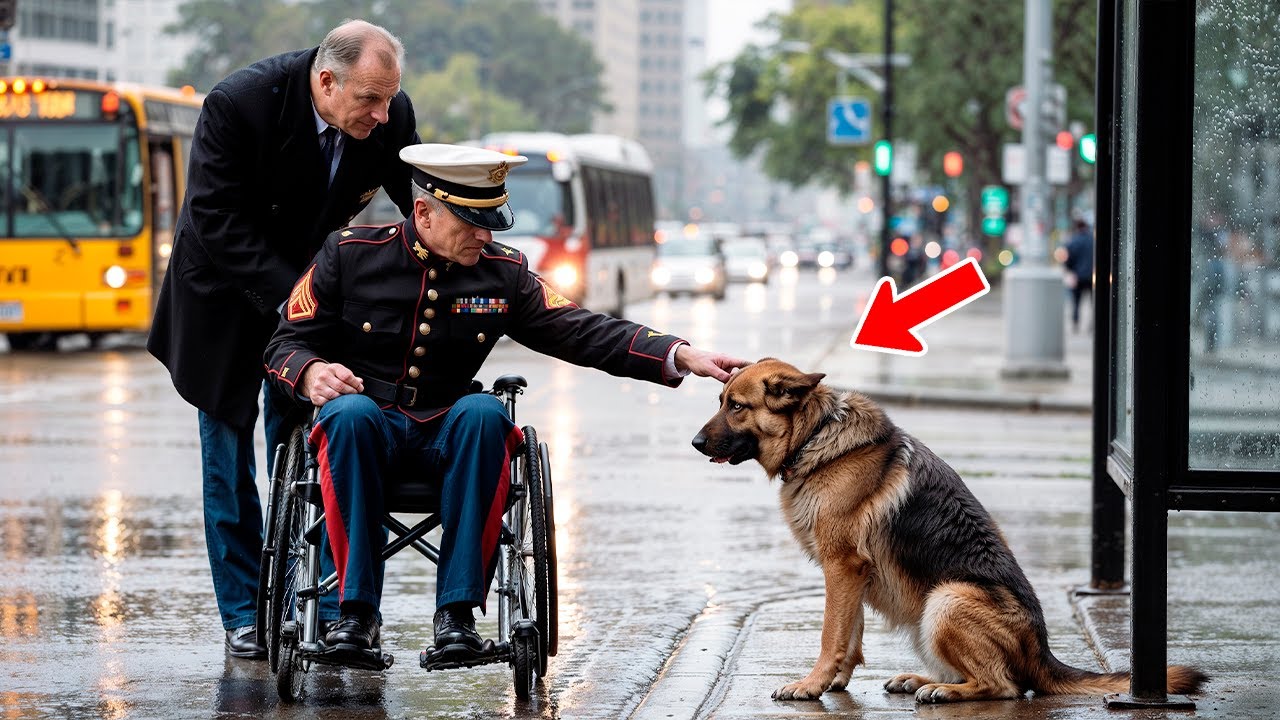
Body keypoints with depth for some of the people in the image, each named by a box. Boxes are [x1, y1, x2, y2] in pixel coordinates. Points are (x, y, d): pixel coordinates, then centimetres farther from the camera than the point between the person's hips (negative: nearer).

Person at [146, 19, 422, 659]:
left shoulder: (390, 116, -17)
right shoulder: (238, 104, -29)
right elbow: (217, 222, -28)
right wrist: (289, 298, -34)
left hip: (310, 285, 3)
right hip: (228, 293, -3)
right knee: (229, 445, 2)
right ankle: (243, 612, 10)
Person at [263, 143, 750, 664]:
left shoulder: (503, 273, 5)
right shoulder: (349, 255, -1)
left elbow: (579, 331, -1)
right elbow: (288, 342, 4)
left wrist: (682, 357, -13)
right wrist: (312, 371, -21)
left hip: (448, 435, 2)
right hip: (366, 427, -2)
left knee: (484, 412, -33)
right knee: (351, 412, -37)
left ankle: (457, 611, -31)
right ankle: (357, 610, -31)